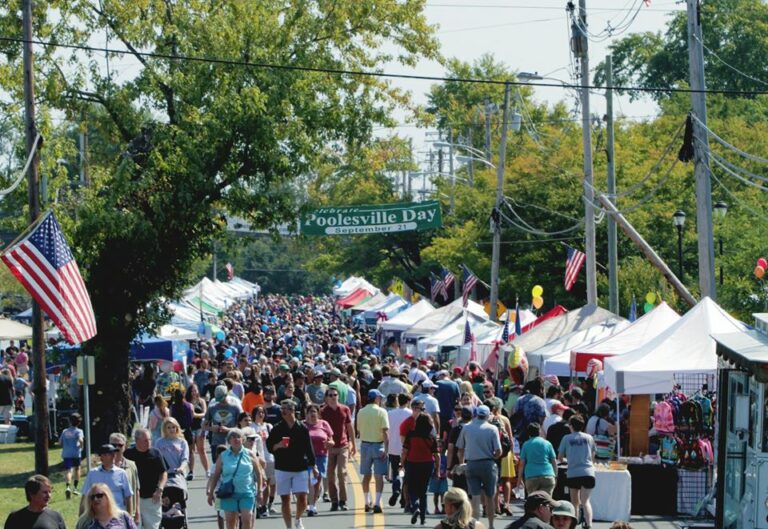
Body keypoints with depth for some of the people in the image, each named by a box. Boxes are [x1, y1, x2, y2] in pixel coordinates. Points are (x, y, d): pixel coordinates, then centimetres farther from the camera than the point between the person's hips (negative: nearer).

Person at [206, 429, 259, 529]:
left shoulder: (249, 455, 4)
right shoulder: (223, 456, 4)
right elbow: (215, 475, 8)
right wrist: (211, 492, 6)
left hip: (247, 492, -1)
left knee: (247, 519, -8)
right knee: (230, 521, 3)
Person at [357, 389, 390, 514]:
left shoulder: (361, 412, 3)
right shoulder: (381, 412, -10)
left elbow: (359, 429, 9)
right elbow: (385, 432, -15)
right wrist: (386, 449, -15)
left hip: (365, 445, 4)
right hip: (378, 445, -4)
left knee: (367, 475, 14)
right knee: (379, 476, -3)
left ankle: (367, 503, 21)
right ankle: (377, 503, -12)